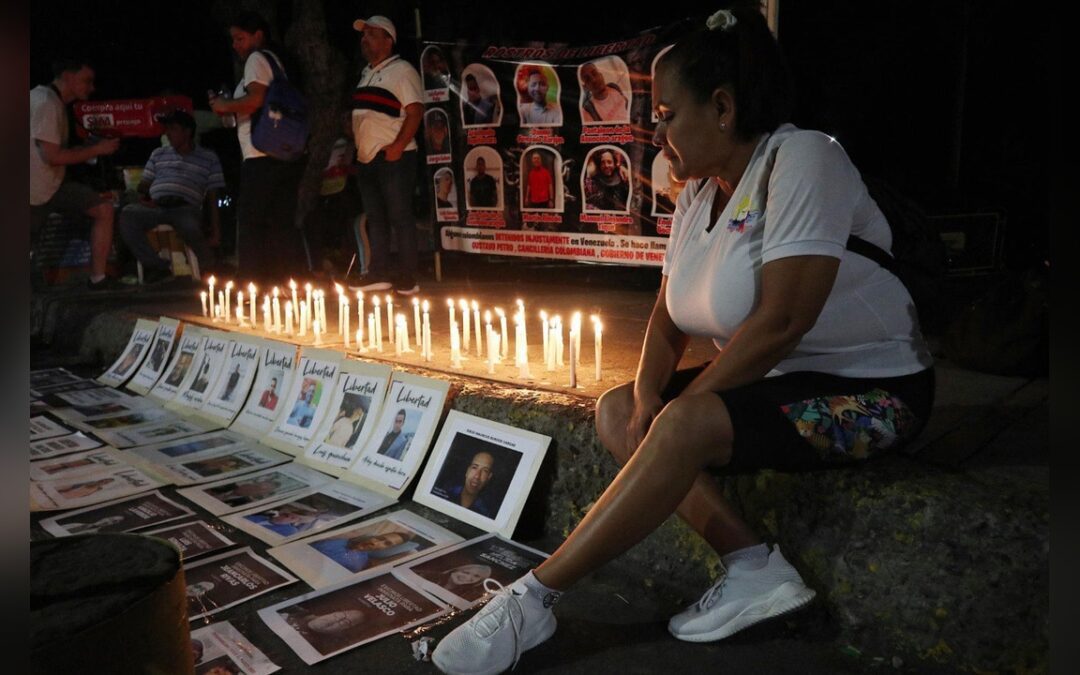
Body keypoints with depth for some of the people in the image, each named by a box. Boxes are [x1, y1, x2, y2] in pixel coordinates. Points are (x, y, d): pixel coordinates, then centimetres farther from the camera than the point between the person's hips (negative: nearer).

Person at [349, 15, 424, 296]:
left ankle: (407, 279, -1)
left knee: (400, 218, -5)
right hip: (367, 158, 9)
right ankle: (379, 273, 15)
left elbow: (415, 111, -16)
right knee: (375, 218, 9)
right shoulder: (366, 73, 19)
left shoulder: (401, 70, -6)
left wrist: (398, 146, -21)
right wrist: (356, 143, 13)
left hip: (393, 158, -8)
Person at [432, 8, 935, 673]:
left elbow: (780, 321, -26)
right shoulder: (700, 192, 6)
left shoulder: (800, 160, -18)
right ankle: (753, 564, -14)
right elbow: (668, 318, 6)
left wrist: (674, 407, -20)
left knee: (684, 425, -30)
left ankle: (532, 601, -22)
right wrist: (648, 400, -13)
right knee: (616, 410, -3)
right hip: (776, 377, 9)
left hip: (872, 388, -9)